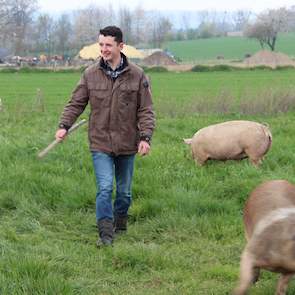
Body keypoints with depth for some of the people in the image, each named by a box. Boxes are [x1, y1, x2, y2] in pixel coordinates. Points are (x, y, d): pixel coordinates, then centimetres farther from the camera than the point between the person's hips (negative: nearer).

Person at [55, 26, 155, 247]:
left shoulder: (137, 75, -3)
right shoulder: (90, 74, -1)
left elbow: (146, 110, -2)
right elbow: (76, 103, 5)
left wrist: (145, 137, -12)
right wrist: (64, 125, -9)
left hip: (127, 144, 1)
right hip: (100, 143, -1)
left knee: (124, 190, 14)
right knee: (105, 188, -12)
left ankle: (120, 224, 34)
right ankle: (105, 233, -10)